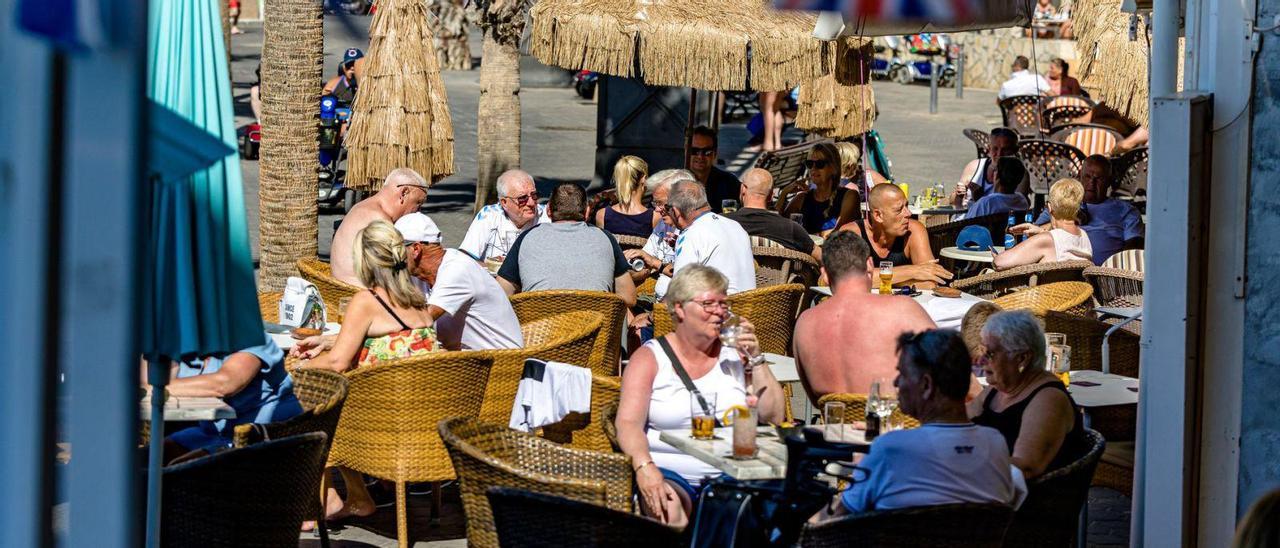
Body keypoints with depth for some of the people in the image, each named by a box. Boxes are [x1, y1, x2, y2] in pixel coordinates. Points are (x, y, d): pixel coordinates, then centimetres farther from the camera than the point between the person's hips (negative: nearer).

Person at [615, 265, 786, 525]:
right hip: (670, 471, -2)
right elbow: (628, 422, -6)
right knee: (668, 508, -36)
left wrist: (755, 359, 1)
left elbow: (773, 416, 11)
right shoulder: (650, 357, 6)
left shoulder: (733, 354, 16)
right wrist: (644, 467, -25)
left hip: (730, 473, 3)